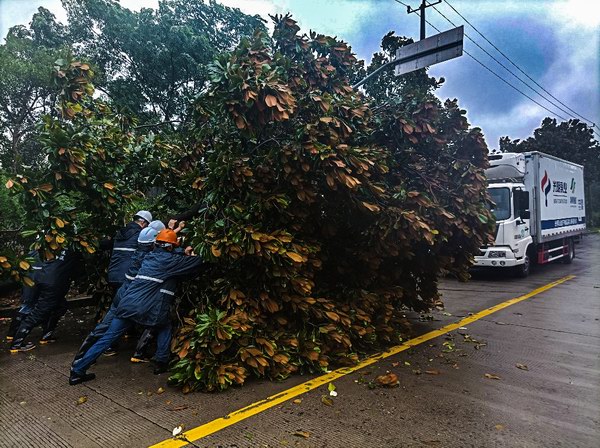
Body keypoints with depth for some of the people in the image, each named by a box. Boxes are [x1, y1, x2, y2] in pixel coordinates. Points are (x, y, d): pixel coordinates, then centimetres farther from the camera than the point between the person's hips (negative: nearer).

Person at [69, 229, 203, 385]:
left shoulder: (150, 256, 20)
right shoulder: (170, 260, 0)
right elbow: (197, 263, 5)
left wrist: (185, 255, 30)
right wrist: (191, 255, 24)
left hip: (127, 303, 6)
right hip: (148, 309, -6)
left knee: (108, 337, 11)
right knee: (165, 326, 21)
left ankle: (78, 370, 12)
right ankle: (161, 363, 18)